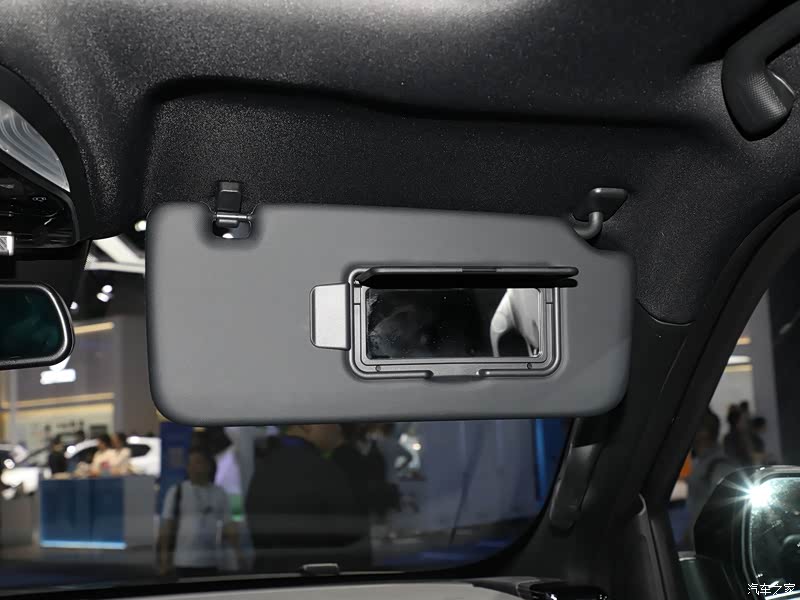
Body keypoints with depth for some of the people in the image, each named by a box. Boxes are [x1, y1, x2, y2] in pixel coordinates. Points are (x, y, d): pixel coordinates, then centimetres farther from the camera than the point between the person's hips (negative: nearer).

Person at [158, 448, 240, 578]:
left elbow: (229, 526, 9)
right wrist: (164, 556, -7)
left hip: (211, 562, 3)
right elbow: (166, 526, -2)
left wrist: (239, 553, -1)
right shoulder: (176, 492, 0)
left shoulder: (220, 494, 8)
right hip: (184, 561, -3)